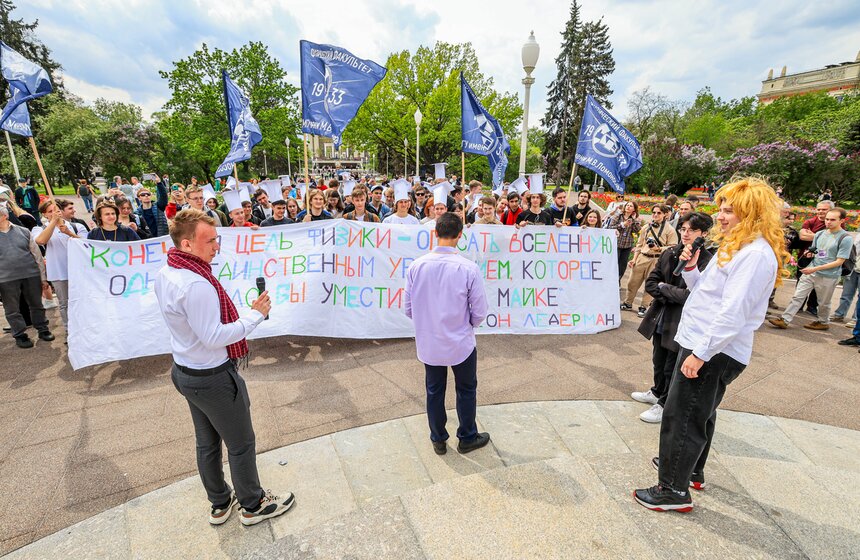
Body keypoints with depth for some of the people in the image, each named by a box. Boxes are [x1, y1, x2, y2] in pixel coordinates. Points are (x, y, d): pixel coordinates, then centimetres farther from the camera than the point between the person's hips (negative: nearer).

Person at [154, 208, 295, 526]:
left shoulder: (165, 274, 1)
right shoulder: (196, 284, -30)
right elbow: (215, 337, -27)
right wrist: (256, 315, -21)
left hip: (185, 371, 9)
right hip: (213, 378, -9)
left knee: (207, 443, 23)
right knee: (241, 444, 11)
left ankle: (220, 504, 42)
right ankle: (253, 505, 31)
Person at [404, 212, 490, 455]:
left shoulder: (417, 266, -13)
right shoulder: (469, 268, -20)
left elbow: (408, 308, -4)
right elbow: (479, 312, -13)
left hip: (428, 343, 3)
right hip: (461, 343, -2)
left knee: (434, 391, 21)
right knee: (466, 390, 21)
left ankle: (438, 440, 39)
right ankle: (467, 438, 39)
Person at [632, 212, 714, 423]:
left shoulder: (707, 262, -17)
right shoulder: (669, 254, 1)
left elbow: (691, 295, -23)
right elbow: (650, 283, 3)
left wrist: (663, 287, -11)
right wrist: (670, 298, -12)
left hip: (681, 324, -6)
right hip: (660, 318, 6)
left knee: (672, 367, 10)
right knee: (658, 361, 23)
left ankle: (665, 405, 29)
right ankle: (657, 392, 46)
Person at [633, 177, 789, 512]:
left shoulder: (755, 254, -18)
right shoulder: (735, 247, 14)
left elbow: (733, 313, -25)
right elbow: (707, 291, 17)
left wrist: (701, 352, -24)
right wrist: (691, 269, 0)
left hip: (715, 352, -11)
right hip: (703, 344, 11)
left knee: (681, 418, -1)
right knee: (699, 414, 24)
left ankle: (674, 491, 13)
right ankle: (689, 468, 43)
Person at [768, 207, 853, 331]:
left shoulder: (846, 238, -10)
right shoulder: (819, 234, 8)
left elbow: (839, 261, -13)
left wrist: (815, 269, -20)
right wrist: (810, 253, -4)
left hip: (829, 276, -5)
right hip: (810, 271, 5)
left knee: (823, 303, 12)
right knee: (797, 296, -2)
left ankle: (824, 323, 32)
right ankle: (784, 320, -3)